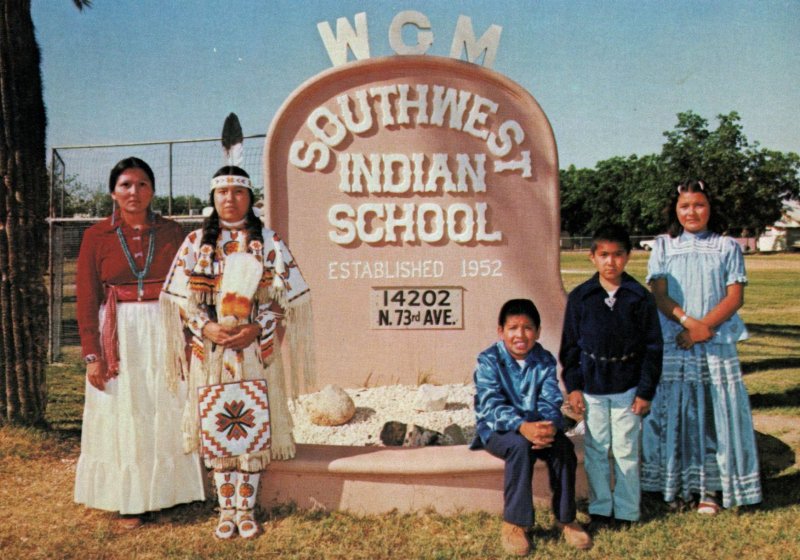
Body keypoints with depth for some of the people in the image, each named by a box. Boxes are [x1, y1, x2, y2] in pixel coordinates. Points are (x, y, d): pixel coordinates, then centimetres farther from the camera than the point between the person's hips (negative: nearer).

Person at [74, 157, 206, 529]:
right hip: (119, 336, -1)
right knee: (123, 417, 5)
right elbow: (86, 299, -2)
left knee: (167, 413, 8)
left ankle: (167, 490, 22)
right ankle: (129, 502, 15)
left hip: (165, 333, 1)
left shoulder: (171, 233, 4)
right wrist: (92, 355, -8)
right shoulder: (97, 236, 0)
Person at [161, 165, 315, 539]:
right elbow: (180, 297, 4)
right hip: (210, 352, 1)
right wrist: (206, 327, -12)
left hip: (255, 351, -1)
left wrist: (256, 329, -13)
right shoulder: (196, 242, 6)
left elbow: (287, 295, 0)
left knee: (253, 430, 1)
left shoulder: (268, 242, 3)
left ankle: (246, 510, 14)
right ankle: (226, 511, 17)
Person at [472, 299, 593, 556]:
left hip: (535, 426, 3)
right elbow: (492, 404, -22)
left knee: (563, 445, -26)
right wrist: (522, 426, -39)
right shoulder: (488, 360, -10)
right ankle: (514, 523, -24)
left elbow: (550, 401, -8)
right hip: (496, 429, -3)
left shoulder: (545, 361, 1)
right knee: (521, 445, -35)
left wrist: (549, 425, -32)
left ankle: (565, 518, -9)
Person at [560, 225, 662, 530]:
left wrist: (645, 391, -3)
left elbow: (652, 347, 0)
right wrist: (573, 386, -1)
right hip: (591, 387, 1)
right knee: (595, 450, 9)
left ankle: (626, 511, 21)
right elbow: (570, 345, 4)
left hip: (627, 387, -1)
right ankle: (600, 509, 22)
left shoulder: (640, 298, -3)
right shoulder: (580, 297, 0)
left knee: (626, 450, 7)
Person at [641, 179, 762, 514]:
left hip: (716, 343, 0)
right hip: (672, 343, 1)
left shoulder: (727, 247, 7)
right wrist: (690, 321, -16)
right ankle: (676, 484, 13)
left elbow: (735, 297, -1)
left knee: (715, 410, -1)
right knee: (673, 410, 2)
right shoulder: (663, 246, 8)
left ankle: (711, 487, 9)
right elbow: (660, 295, 0)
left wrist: (704, 328, -14)